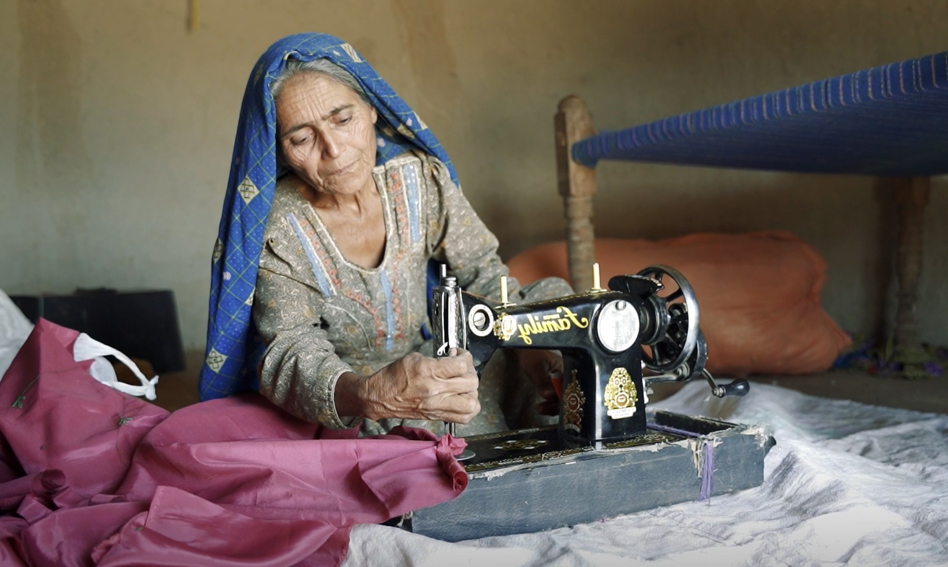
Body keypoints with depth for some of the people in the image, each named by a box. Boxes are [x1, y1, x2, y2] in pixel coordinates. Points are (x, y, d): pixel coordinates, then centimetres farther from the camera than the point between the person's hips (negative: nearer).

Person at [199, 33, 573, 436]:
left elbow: (484, 273, -3)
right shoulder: (276, 228, -19)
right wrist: (369, 396, -50)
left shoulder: (419, 177, -10)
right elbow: (289, 354, -27)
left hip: (425, 367, 4)